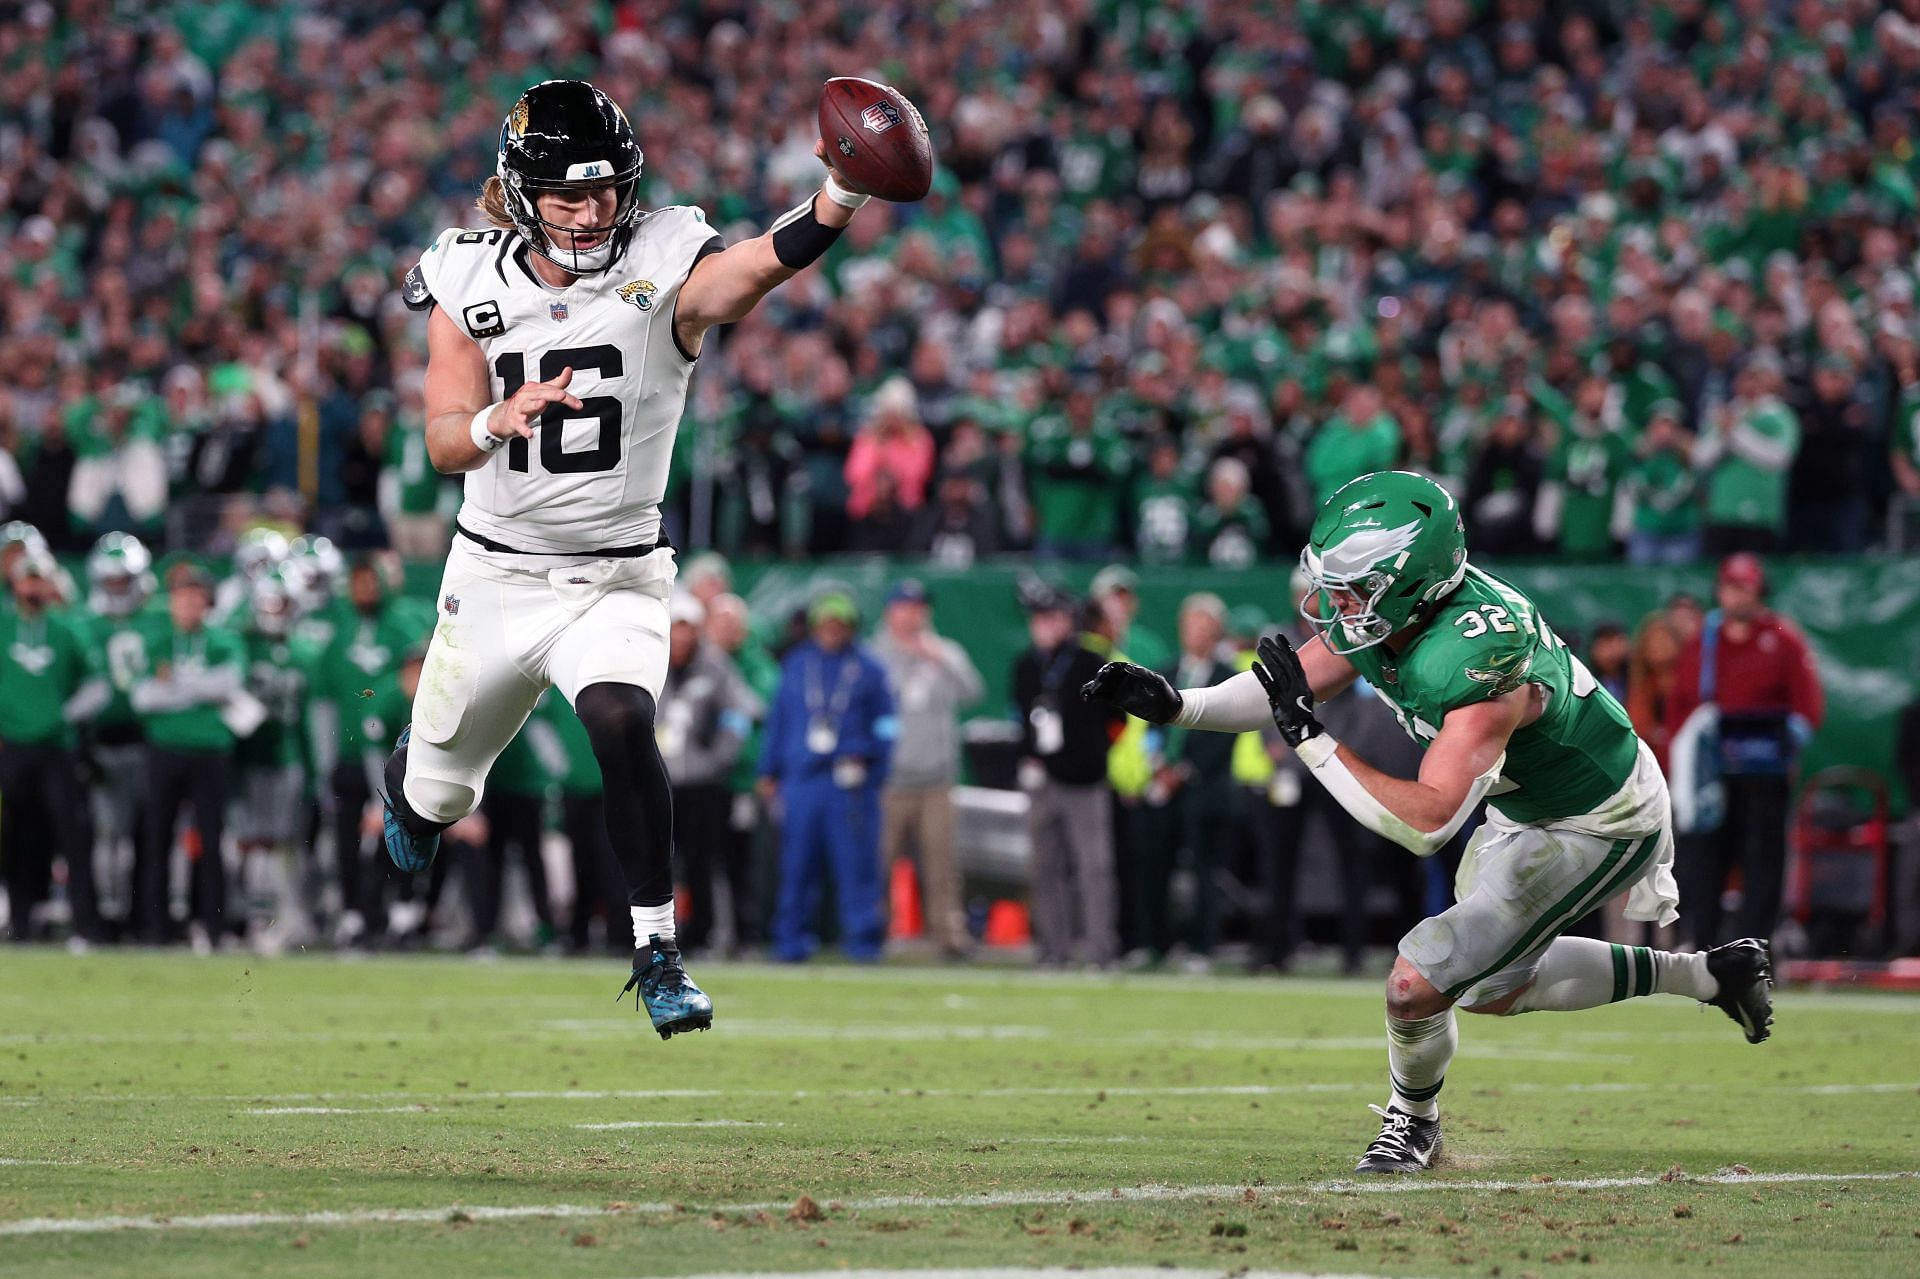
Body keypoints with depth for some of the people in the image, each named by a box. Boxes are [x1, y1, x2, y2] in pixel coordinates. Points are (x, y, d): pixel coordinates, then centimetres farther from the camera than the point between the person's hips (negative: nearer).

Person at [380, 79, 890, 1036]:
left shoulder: (662, 270, -12)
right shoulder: (470, 285, -5)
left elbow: (763, 266, -34)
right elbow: (443, 444, -11)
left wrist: (841, 194, -54)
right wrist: (498, 423, -35)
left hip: (617, 578, -2)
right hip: (496, 572, 2)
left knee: (622, 725, -29)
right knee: (440, 794, 15)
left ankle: (657, 950, -15)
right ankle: (408, 781, 54)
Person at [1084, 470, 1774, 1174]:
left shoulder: (1481, 659, -40)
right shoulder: (1373, 611, -15)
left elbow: (1427, 822, -44)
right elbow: (1285, 687, 0)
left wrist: (1310, 738, -43)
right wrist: (1174, 705, -15)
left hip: (1596, 826, -9)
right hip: (1525, 803, 9)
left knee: (1418, 984, -15)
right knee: (1492, 987, 26)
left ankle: (1413, 1122, 19)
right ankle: (1710, 973, 38)